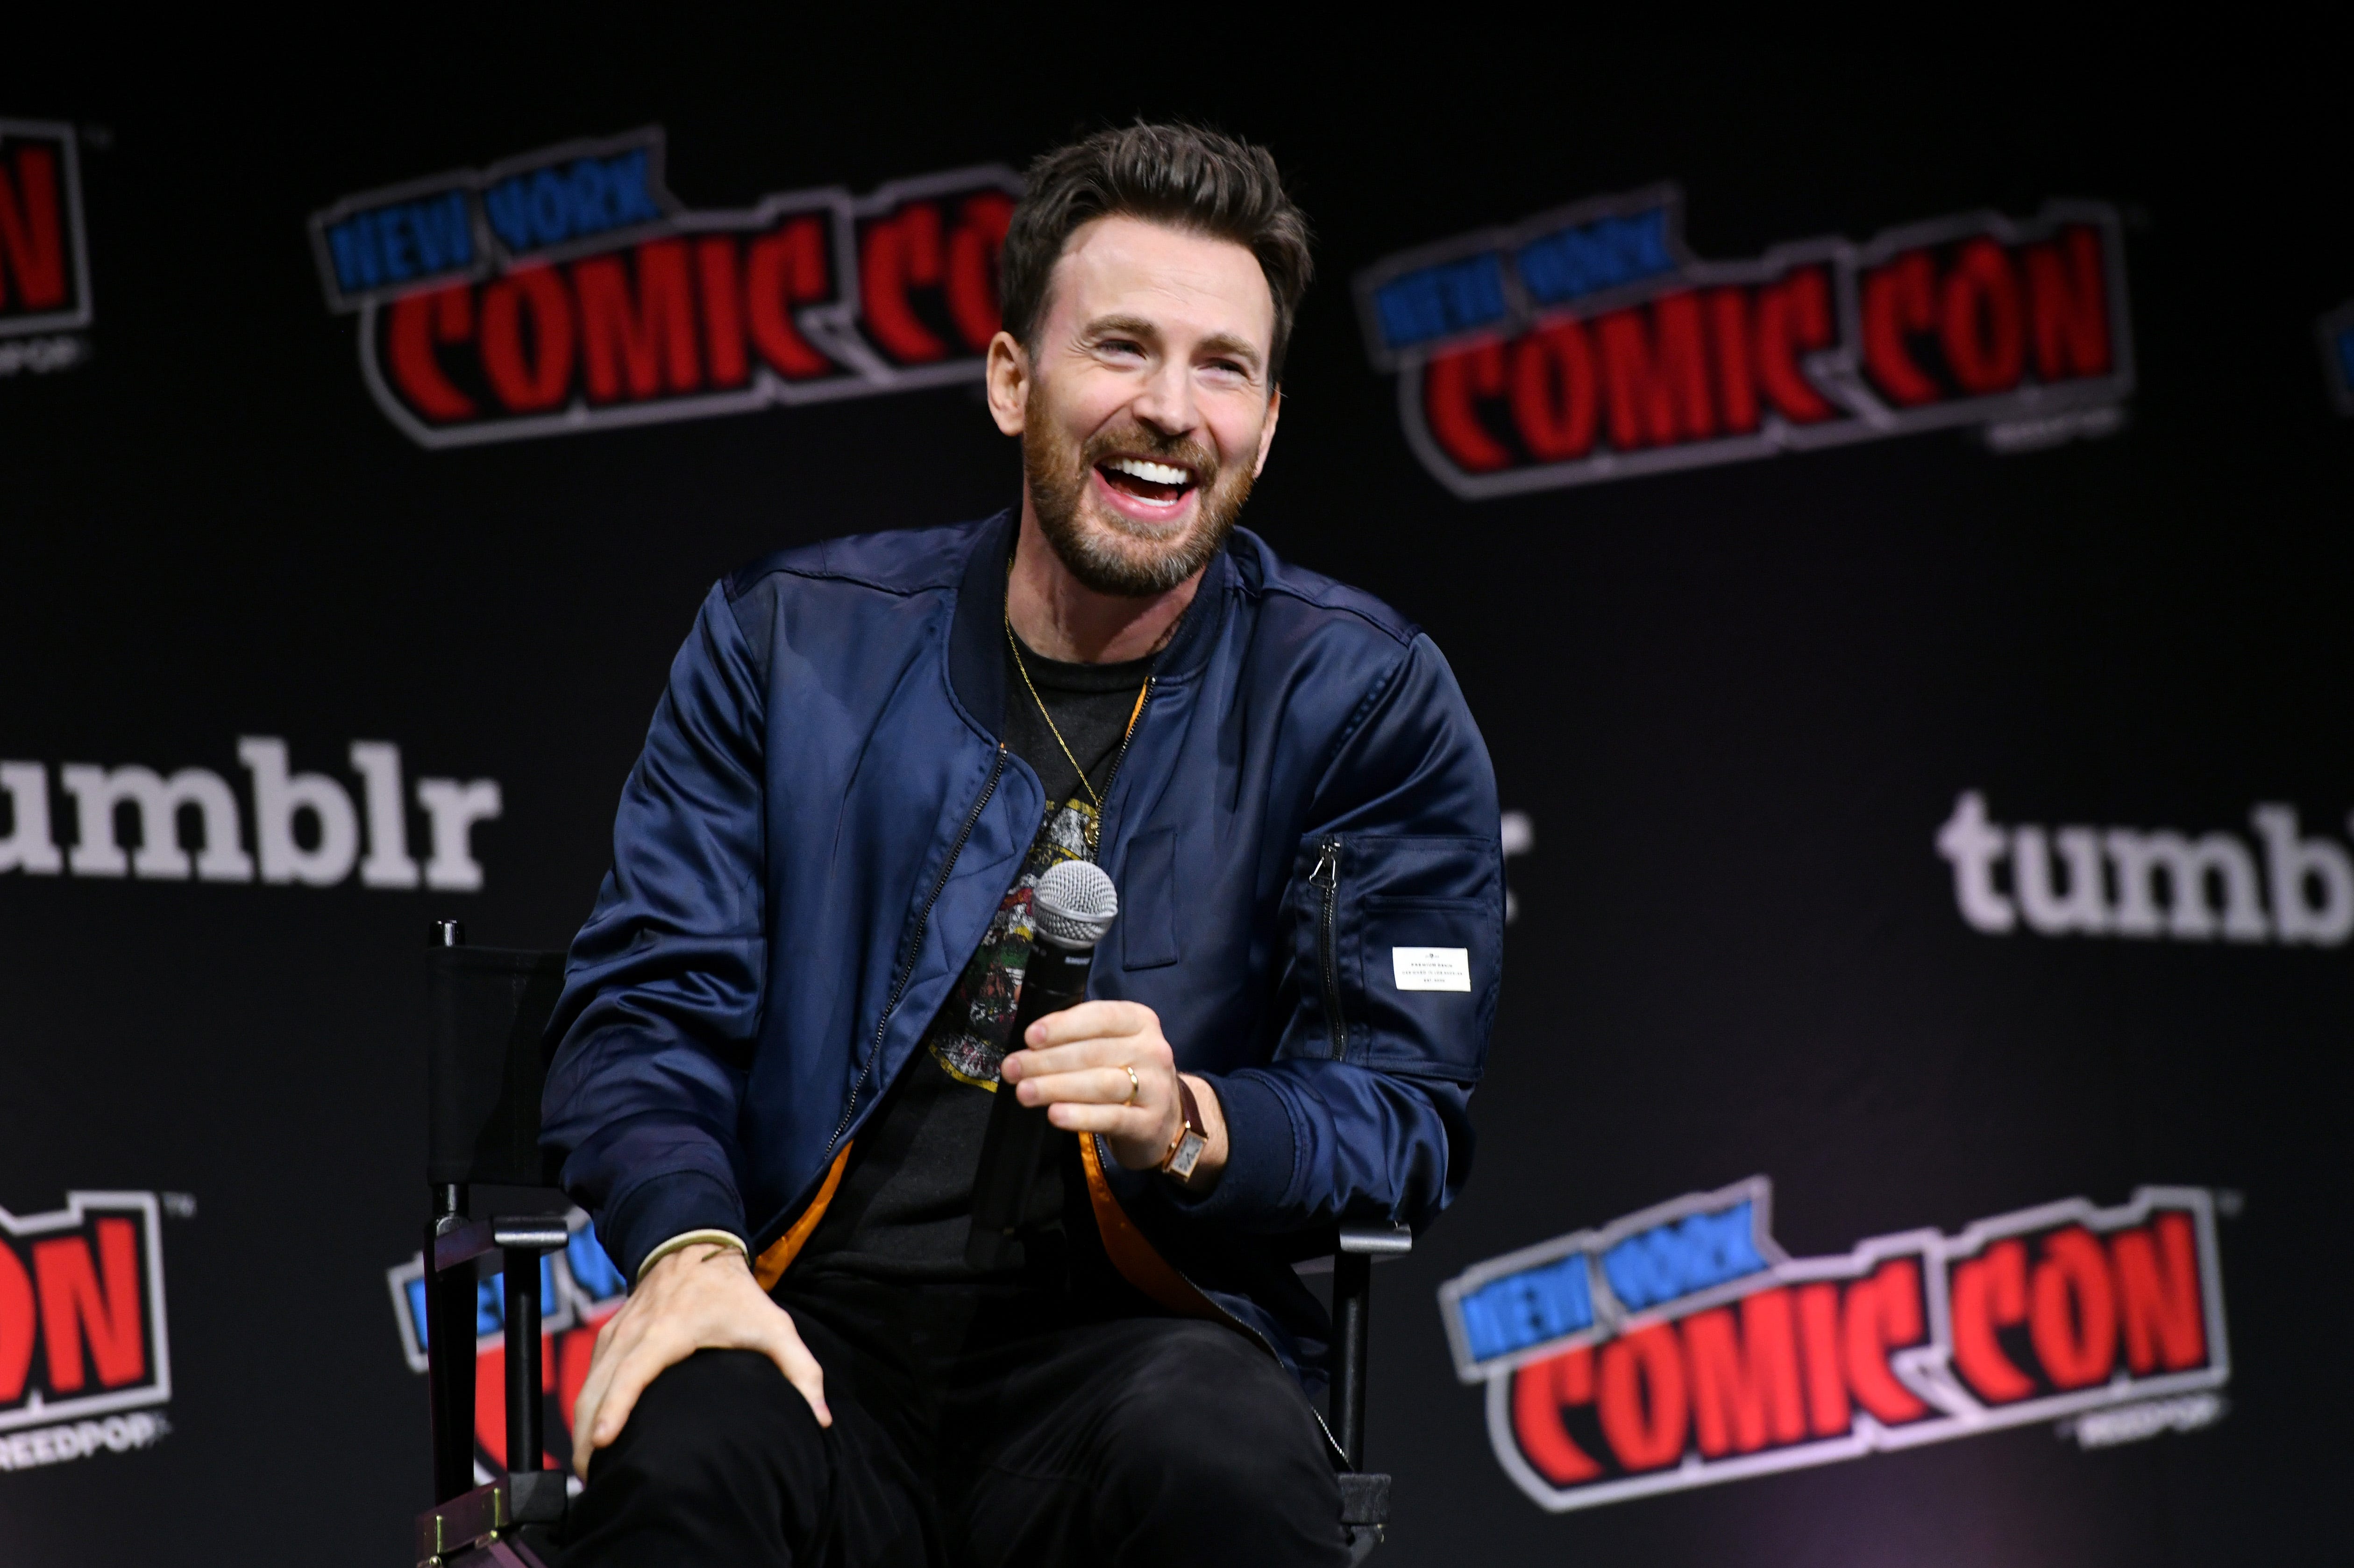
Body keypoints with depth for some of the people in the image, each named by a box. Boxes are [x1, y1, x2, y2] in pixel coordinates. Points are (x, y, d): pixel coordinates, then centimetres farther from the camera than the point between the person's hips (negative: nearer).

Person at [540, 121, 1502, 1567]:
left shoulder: (1365, 701, 6)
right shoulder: (791, 639, 10)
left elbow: (1404, 1110, 3)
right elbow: (650, 1000, 7)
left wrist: (1190, 1125, -19)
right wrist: (689, 1245, -14)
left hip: (1142, 1330, 0)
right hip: (818, 1324, 0)